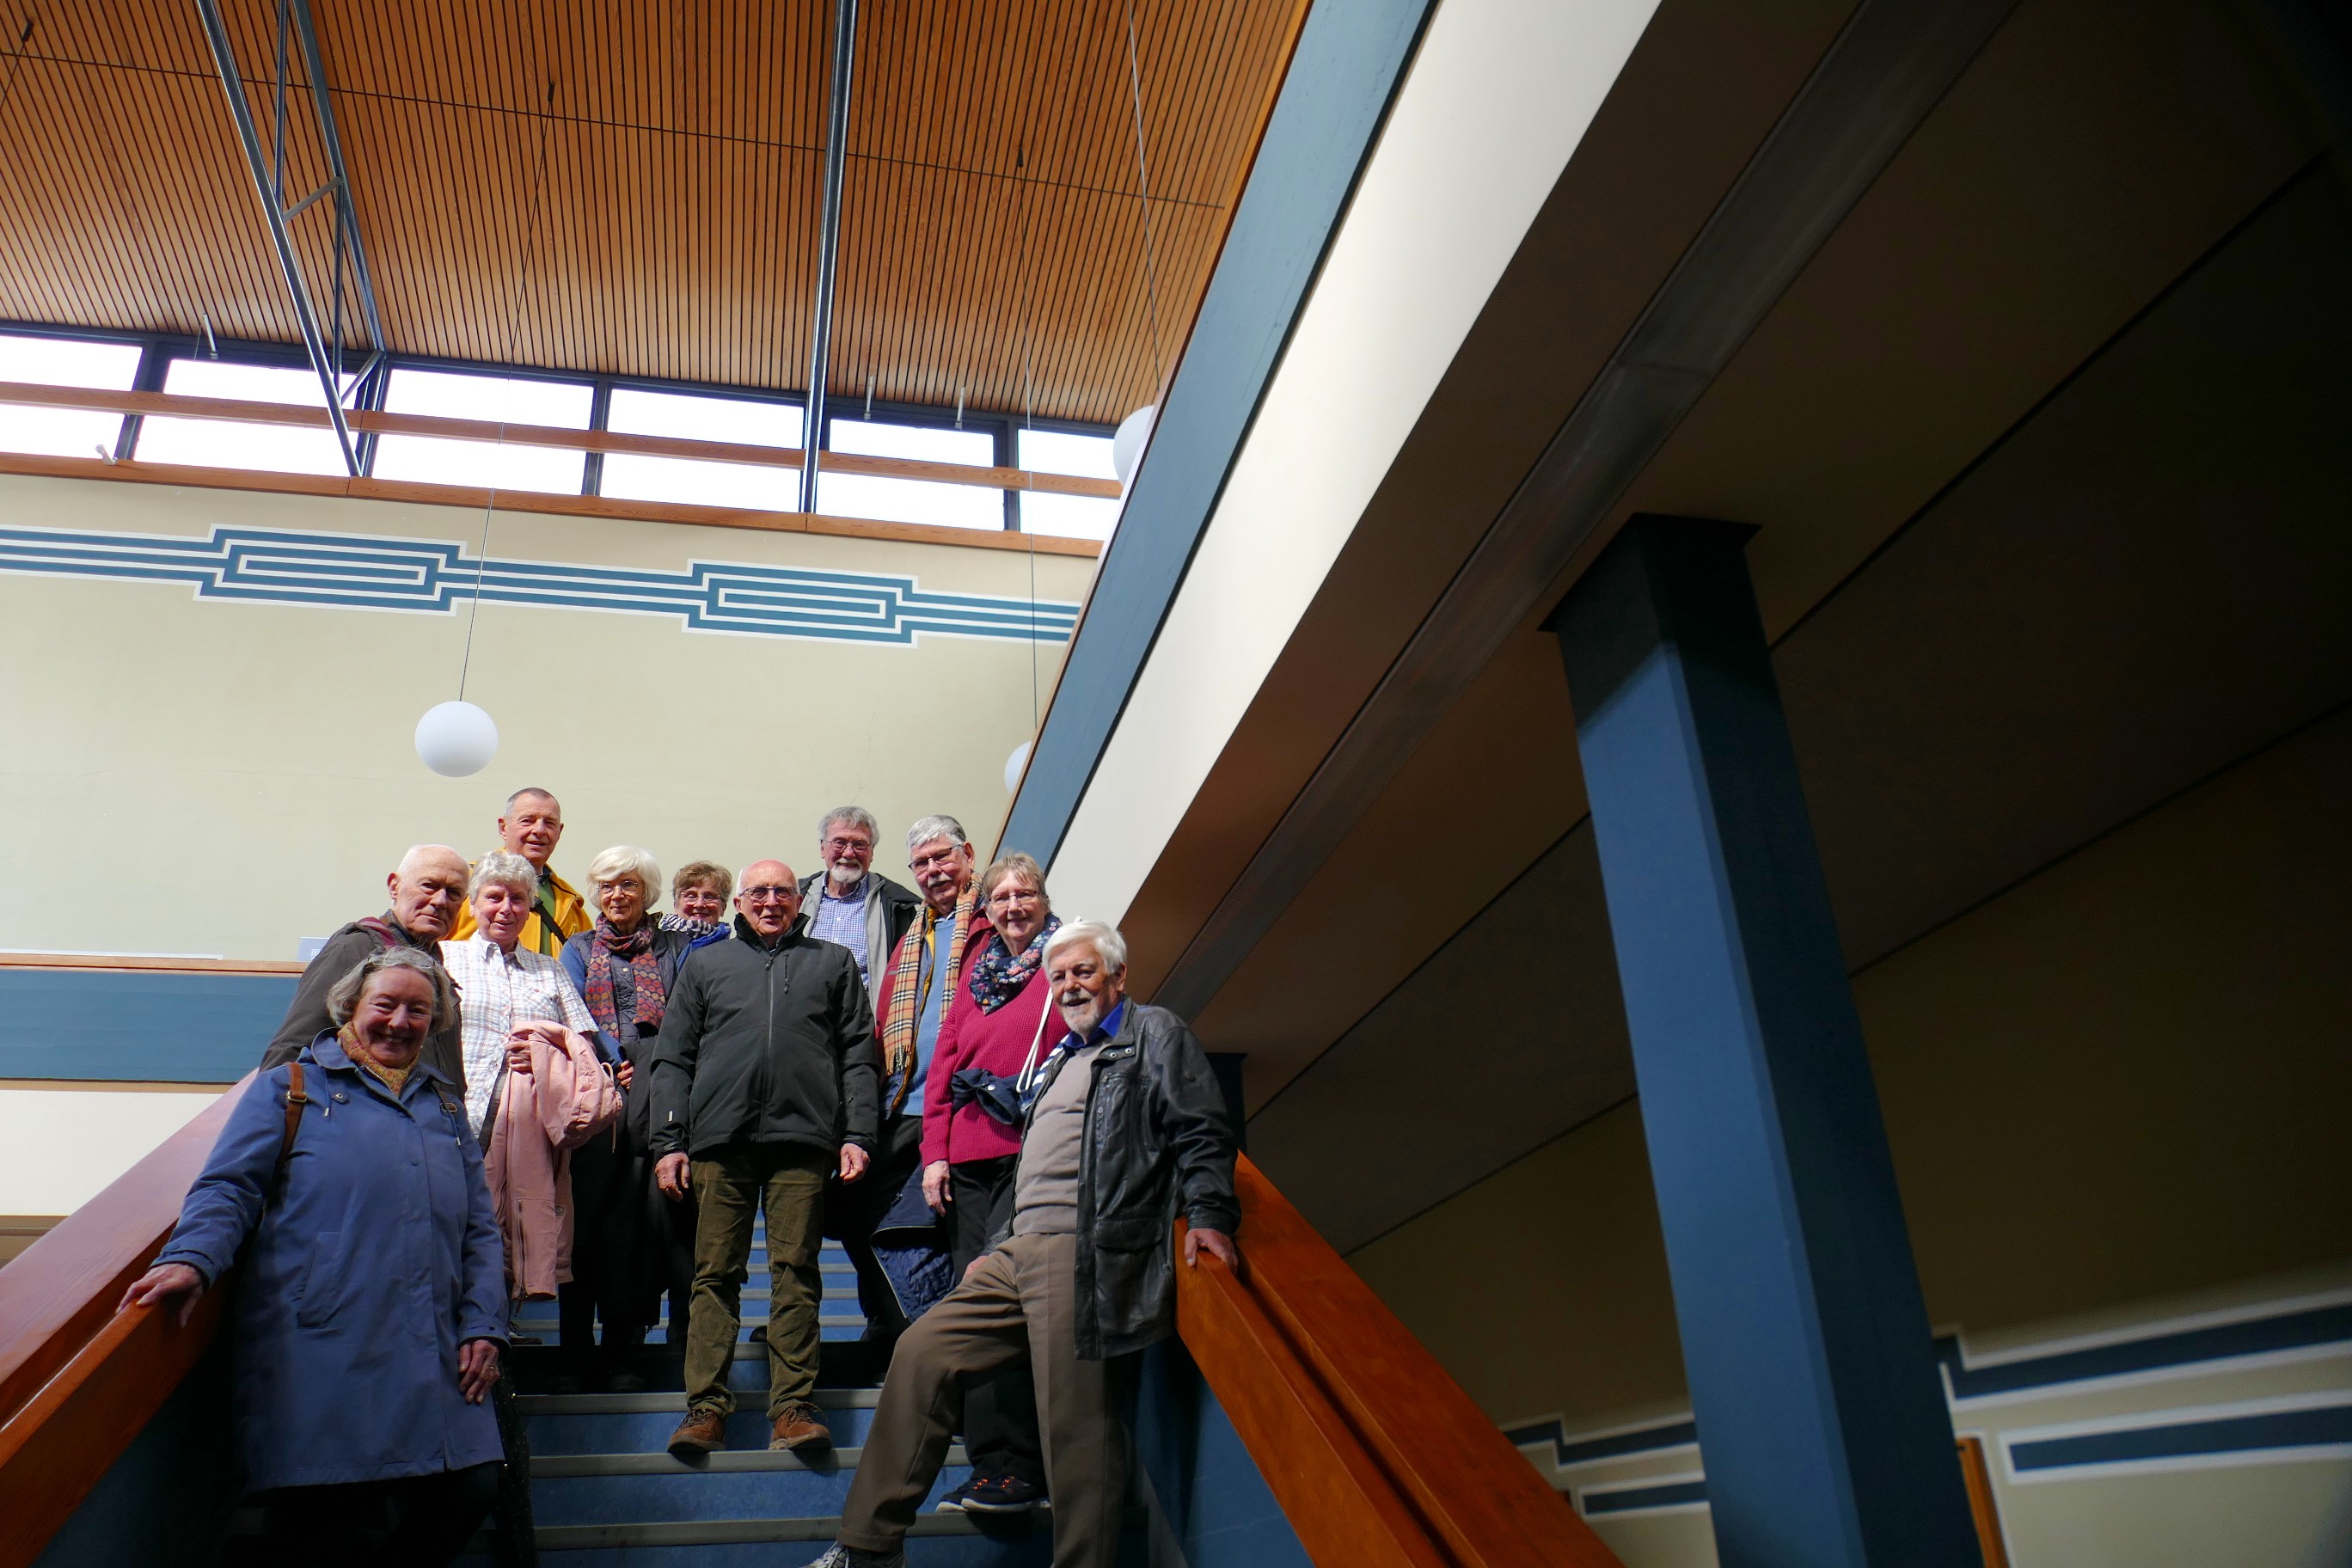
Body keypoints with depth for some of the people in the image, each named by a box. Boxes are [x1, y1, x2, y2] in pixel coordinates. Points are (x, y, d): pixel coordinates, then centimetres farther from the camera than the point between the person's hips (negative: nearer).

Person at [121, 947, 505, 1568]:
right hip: (324, 1360, -4)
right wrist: (191, 1259, -19)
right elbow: (229, 1189, 2)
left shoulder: (445, 1106, 24)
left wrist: (483, 1325, 8)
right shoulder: (291, 1088, 13)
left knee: (470, 1494, -6)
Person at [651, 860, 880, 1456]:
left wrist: (857, 1134, 1)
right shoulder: (704, 964, 20)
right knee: (715, 1273, 1)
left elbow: (859, 1055, 12)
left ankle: (793, 1406, 2)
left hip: (802, 1138, -1)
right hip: (720, 1139, 1)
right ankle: (706, 1405, 7)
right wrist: (668, 1141, 4)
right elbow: (673, 1059, 15)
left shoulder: (833, 962, 18)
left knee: (796, 1273, -2)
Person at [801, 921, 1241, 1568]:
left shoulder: (1155, 1033, 6)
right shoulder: (1062, 1061, 29)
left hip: (1087, 1255, -8)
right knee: (921, 1351, 2)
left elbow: (1200, 1130, -5)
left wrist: (1208, 1213, -18)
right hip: (1019, 1252, 8)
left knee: (1077, 1426, -11)